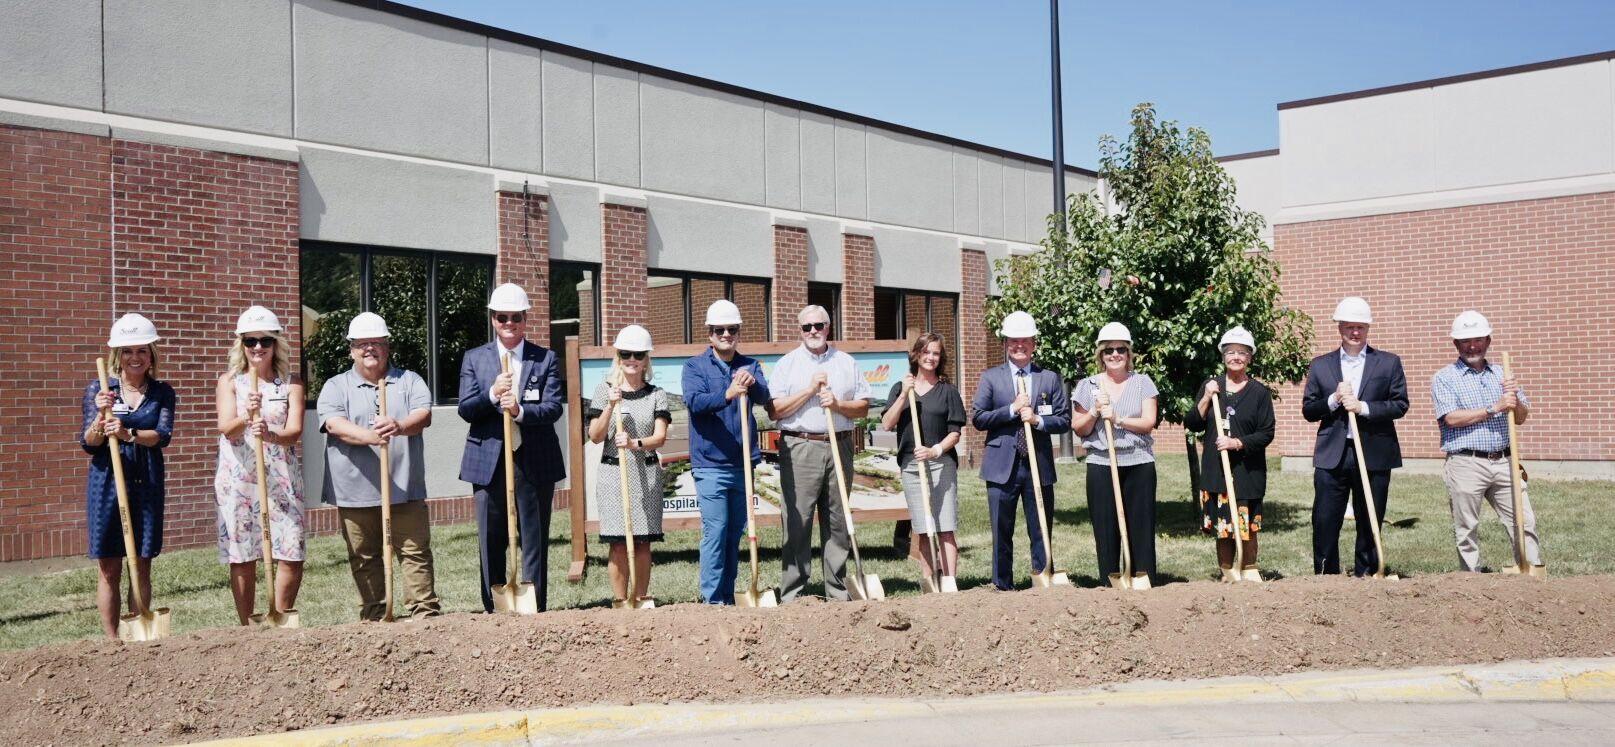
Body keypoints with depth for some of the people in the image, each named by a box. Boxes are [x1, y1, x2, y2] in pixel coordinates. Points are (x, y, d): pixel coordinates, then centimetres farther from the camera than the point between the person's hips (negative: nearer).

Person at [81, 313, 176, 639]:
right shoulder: (98, 390, 3)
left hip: (147, 485, 1)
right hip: (107, 482, -1)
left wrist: (129, 434, -28)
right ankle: (112, 641, 11)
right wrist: (101, 418, -19)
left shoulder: (162, 393, 5)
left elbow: (163, 436, -9)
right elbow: (88, 444, 0)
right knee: (108, 570, 3)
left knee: (142, 567, 5)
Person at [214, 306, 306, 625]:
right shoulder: (229, 382, 5)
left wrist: (270, 435, -28)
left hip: (282, 479, 1)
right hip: (238, 481, 0)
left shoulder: (291, 383, 6)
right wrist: (246, 418, -31)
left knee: (292, 555, -4)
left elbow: (295, 431, -7)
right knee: (242, 558, 4)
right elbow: (226, 429, -10)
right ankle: (248, 628, 16)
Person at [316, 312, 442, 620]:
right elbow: (334, 423, -11)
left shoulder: (409, 381, 10)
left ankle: (426, 612, 6)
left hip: (404, 488, 0)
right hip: (356, 490, 0)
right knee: (364, 558, 7)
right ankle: (373, 616, 16)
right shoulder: (336, 386, 7)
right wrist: (369, 436, -30)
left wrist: (400, 426, -31)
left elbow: (424, 415, -8)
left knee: (416, 551, 0)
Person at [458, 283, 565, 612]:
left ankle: (536, 609, 12)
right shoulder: (474, 358, 9)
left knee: (534, 541, 5)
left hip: (535, 463, -1)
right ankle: (493, 610, 15)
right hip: (488, 462, 1)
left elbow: (554, 408, -5)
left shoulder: (546, 359, 6)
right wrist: (492, 394, -20)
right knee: (490, 542, 5)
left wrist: (520, 410, -24)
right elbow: (465, 409, 0)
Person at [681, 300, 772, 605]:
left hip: (742, 464, 4)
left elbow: (765, 399, -8)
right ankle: (712, 600, -2)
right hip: (710, 465, -4)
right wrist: (727, 394, -34)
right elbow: (694, 401, -16)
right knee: (715, 533, -8)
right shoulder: (695, 366, 3)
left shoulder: (750, 367, 11)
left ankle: (728, 597, 21)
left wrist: (752, 384, -31)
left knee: (735, 534, 11)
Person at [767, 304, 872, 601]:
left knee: (838, 522, 5)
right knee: (798, 523, -5)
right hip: (799, 449, -3)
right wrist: (810, 390, -8)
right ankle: (791, 595, 0)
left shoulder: (846, 363, 15)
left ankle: (838, 593, 12)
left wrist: (838, 404, -6)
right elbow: (776, 409, -2)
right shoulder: (787, 364, 8)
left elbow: (864, 406, 12)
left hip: (840, 446, 3)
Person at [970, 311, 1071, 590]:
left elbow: (1064, 420, 6)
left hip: (1039, 466, 1)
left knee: (1041, 532, 5)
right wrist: (1012, 409, -11)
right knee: (1002, 533, 5)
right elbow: (978, 419, 0)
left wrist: (1038, 420, -12)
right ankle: (1003, 586, 15)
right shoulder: (990, 377, 6)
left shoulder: (1051, 378, 9)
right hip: (1003, 467, -1)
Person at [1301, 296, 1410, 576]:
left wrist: (1363, 407, -14)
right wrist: (1334, 399, -11)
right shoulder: (1320, 365, 9)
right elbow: (1308, 411, 6)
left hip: (1375, 456, 0)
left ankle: (1365, 576, 19)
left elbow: (1400, 404, -2)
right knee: (1324, 523, -1)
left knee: (1370, 524, 8)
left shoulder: (1389, 363, 6)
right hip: (1331, 456, 1)